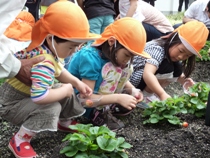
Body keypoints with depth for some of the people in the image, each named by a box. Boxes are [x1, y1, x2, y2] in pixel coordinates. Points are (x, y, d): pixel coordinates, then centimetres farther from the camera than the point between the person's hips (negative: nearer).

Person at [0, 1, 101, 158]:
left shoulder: (52, 49, -9)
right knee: (51, 108, -29)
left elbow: (59, 70, 12)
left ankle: (64, 122, 36)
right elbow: (39, 96, -50)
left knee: (67, 90, 9)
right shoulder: (44, 62, -39)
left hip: (25, 94, 9)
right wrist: (64, 90, -31)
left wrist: (76, 82, -3)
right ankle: (19, 141, -8)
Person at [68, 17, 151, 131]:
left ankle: (105, 107, -2)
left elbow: (121, 79, 6)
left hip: (95, 94, 8)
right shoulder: (90, 58, -32)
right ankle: (98, 113, -16)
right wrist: (118, 98, -37)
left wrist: (132, 90, -14)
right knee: (114, 69, -27)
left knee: (125, 67, -5)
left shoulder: (115, 55, -8)